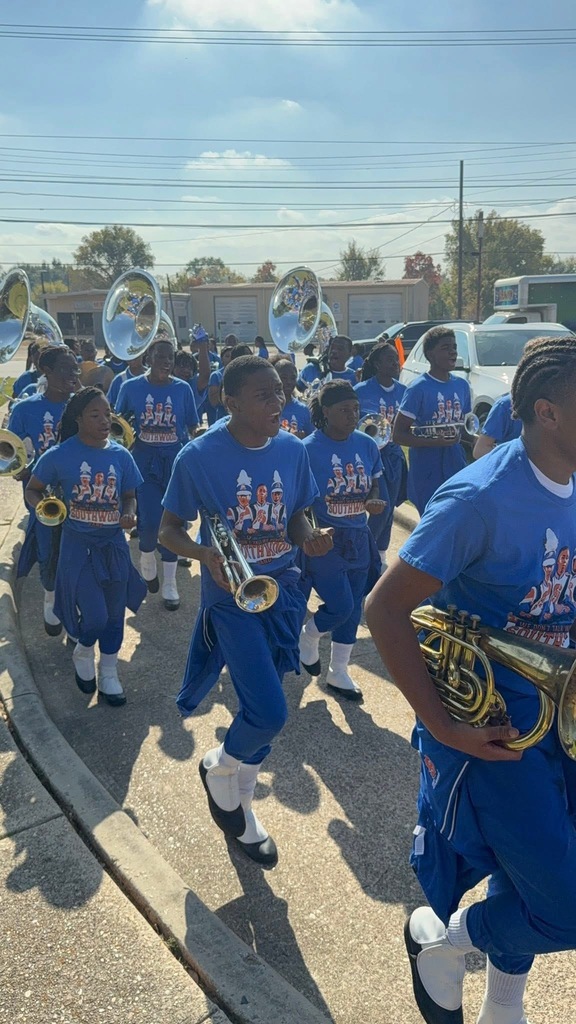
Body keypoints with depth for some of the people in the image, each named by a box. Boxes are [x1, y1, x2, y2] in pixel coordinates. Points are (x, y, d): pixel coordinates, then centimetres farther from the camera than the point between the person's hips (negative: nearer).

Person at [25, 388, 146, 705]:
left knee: (114, 614, 10)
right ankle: (83, 654, 29)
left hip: (114, 543, 3)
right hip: (78, 544, -3)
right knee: (95, 616, -7)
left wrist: (129, 514, -12)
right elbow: (32, 490, 0)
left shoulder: (121, 455, -2)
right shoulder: (59, 455, -11)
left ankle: (108, 675, 31)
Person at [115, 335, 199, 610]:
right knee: (151, 520, -8)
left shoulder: (182, 388, 1)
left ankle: (169, 583, 15)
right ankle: (147, 556, 28)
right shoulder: (131, 387, 0)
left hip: (176, 460, 1)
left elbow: (192, 427, 5)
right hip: (145, 460, -1)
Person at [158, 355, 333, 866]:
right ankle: (219, 766, 22)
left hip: (283, 592, 5)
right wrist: (207, 554, -26)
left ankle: (241, 808, 40)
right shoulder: (199, 456, -14)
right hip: (231, 596, -5)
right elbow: (170, 529, -6)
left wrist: (310, 537, -13)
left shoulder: (292, 450, -2)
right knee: (270, 713, -14)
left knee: (261, 709, 15)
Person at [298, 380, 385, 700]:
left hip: (357, 539, 5)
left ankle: (338, 673, 30)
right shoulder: (308, 448, -15)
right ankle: (308, 636, 28)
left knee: (353, 608, 12)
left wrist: (374, 502, -10)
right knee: (340, 606, -7)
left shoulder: (367, 445, 0)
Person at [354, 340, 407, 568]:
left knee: (389, 508, 9)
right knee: (382, 506, -12)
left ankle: (380, 557, 24)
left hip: (393, 453, 5)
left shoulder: (403, 391, 4)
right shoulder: (362, 390, -9)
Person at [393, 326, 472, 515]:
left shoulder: (462, 385, 8)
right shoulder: (419, 388, -10)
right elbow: (398, 435, -13)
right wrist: (435, 442, -24)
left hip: (457, 468, 6)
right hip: (427, 473, -6)